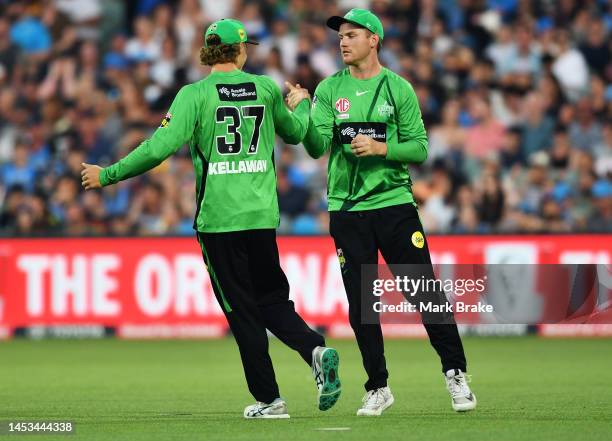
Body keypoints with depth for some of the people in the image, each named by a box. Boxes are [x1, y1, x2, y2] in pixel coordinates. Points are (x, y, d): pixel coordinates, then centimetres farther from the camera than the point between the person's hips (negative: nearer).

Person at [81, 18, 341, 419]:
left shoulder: (195, 95, -6)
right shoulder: (266, 88, 6)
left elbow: (163, 146, -16)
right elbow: (295, 133, 23)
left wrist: (108, 175, -7)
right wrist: (303, 105, 46)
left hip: (218, 218, -3)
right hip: (262, 215, 3)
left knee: (241, 309, 3)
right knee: (271, 299, 14)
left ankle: (269, 398, 4)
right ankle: (315, 348, -13)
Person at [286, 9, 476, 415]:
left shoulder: (398, 88, 1)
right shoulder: (329, 90, 6)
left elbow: (419, 149, -1)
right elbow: (317, 147, -5)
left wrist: (380, 148, -16)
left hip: (394, 203, -2)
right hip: (347, 210, 2)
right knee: (360, 305, 4)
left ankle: (455, 374, 8)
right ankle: (378, 388, 13)